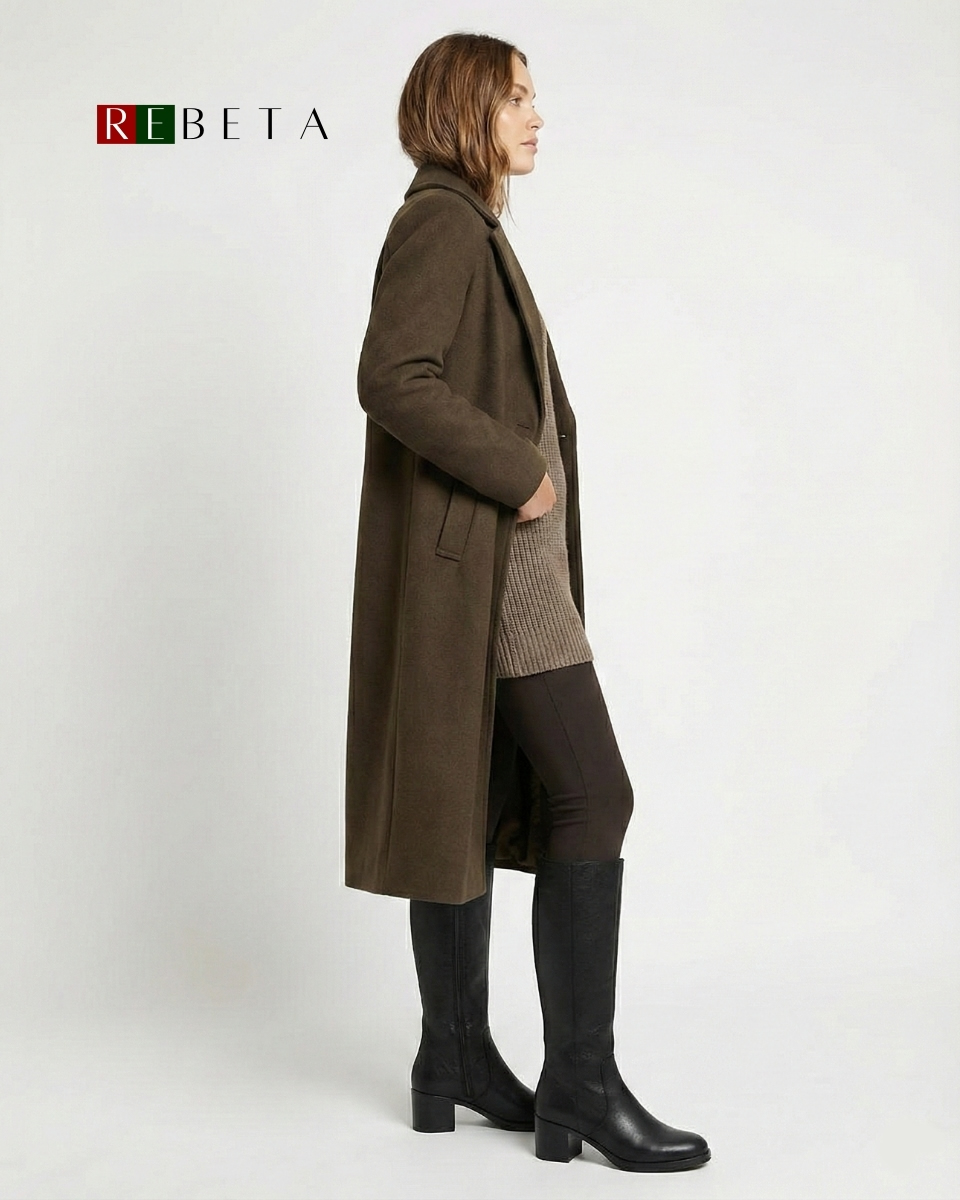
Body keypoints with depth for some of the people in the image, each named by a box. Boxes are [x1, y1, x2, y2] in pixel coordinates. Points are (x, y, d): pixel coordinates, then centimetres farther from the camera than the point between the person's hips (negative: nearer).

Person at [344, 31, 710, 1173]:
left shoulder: (469, 230, 22)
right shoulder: (441, 223, -9)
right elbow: (390, 379, -22)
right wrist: (517, 471, -18)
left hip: (495, 565, 10)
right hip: (486, 566, -10)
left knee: (478, 805, 11)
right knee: (591, 794, -10)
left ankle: (458, 1062, 19)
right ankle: (581, 1082, -4)